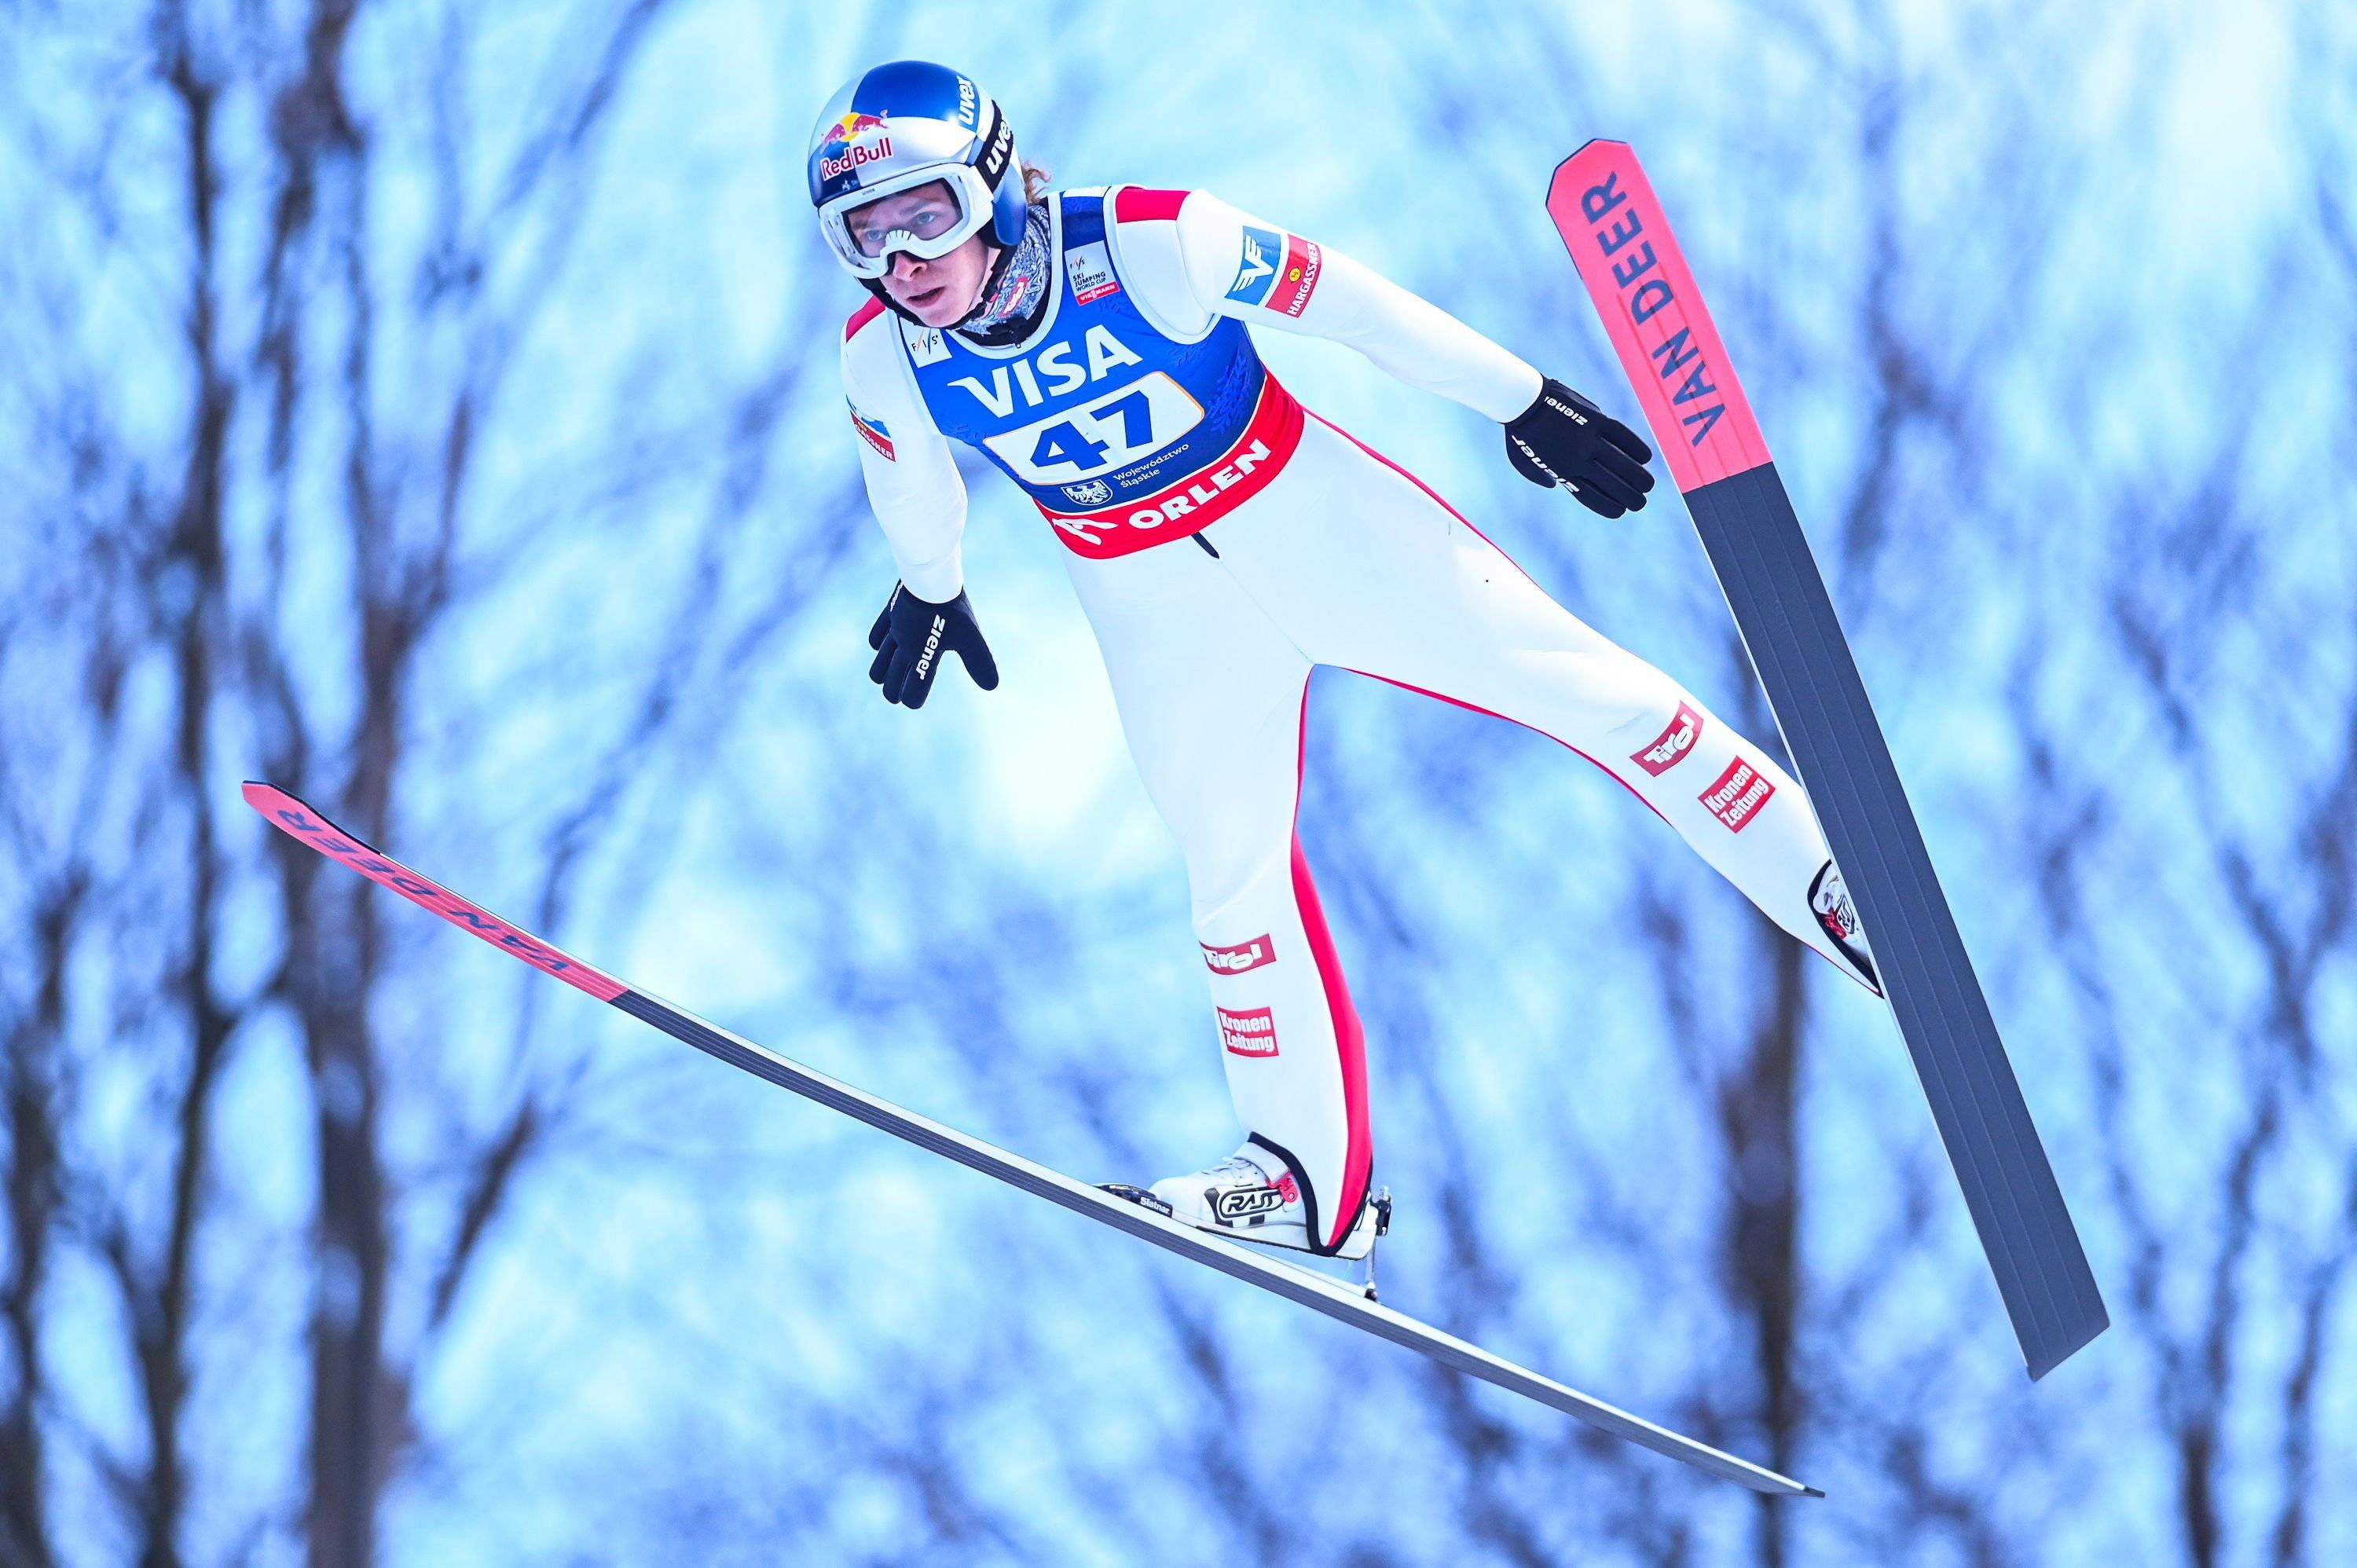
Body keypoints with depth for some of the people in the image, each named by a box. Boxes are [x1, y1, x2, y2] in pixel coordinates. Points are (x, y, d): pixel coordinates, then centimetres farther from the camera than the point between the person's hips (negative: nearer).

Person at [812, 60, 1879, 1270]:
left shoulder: (1147, 245, -30)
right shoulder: (885, 357, -19)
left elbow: (1344, 304, -17)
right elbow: (909, 480, 5)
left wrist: (1522, 402, -8)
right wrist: (929, 590, 23)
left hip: (1310, 516, -3)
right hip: (1160, 610, 3)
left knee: (1578, 685, -5)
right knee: (1233, 873, 11)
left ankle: (1830, 886, 7)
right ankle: (1307, 1182, 25)